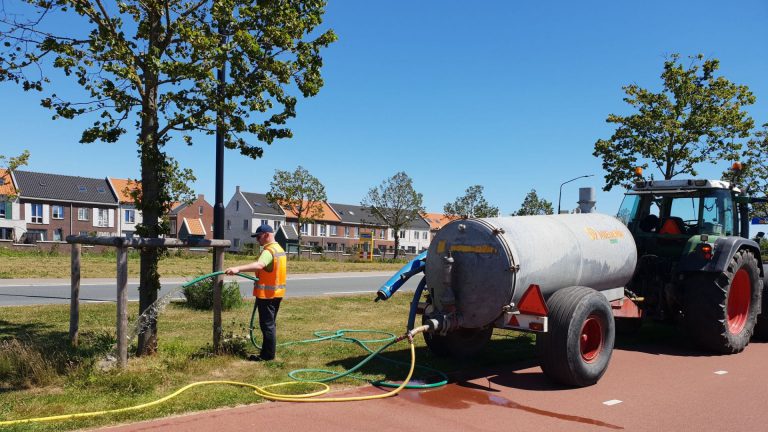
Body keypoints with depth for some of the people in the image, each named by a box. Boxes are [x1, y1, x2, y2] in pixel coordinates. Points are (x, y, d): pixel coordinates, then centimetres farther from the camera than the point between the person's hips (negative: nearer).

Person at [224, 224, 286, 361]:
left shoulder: (269, 251, -19)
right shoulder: (279, 249, 14)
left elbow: (259, 265, -40)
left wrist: (238, 268, -50)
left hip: (267, 294, -10)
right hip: (276, 293, 10)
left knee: (267, 325, -3)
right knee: (270, 324, 17)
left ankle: (267, 355, 2)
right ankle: (268, 353, 25)